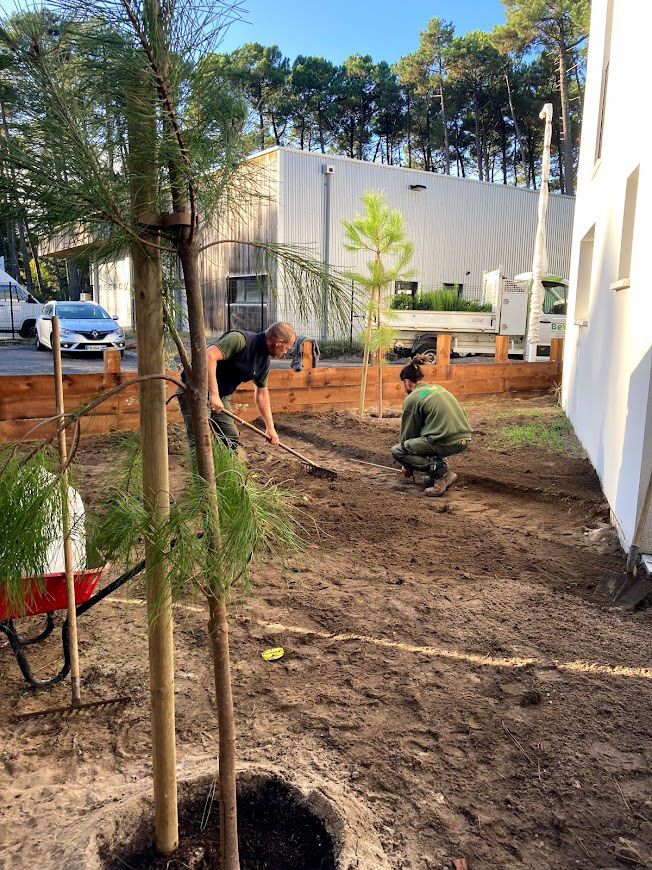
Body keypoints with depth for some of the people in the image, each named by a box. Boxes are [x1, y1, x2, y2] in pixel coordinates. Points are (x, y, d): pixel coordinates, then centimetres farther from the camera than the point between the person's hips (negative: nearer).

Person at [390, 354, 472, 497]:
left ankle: (441, 473, -5)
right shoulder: (437, 387, 21)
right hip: (465, 438, 8)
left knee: (396, 451, 5)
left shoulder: (412, 399, 0)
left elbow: (408, 431, 9)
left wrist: (405, 465, 23)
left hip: (447, 442, -8)